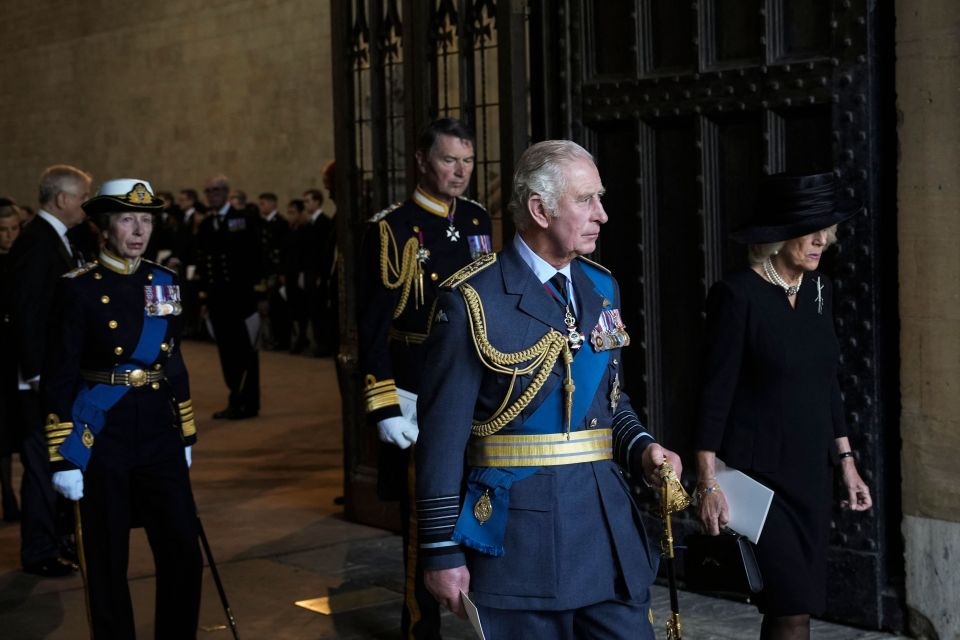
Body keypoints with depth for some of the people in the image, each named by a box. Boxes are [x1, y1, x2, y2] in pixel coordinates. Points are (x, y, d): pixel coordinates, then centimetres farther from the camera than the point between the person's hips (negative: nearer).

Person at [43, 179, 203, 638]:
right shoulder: (79, 288, -7)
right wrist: (62, 458, -11)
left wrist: (186, 436, 16)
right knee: (107, 562, 6)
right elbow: (59, 377, -8)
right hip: (102, 440, -4)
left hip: (159, 436, 4)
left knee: (184, 553, 2)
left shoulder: (165, 283, 8)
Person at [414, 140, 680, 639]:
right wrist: (442, 552, -11)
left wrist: (641, 450, -1)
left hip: (610, 524, 6)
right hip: (519, 538, -5)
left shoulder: (602, 289, 10)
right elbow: (443, 433, -11)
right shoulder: (475, 299, -10)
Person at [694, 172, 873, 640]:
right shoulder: (738, 294, -13)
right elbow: (715, 394, -13)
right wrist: (708, 483, -16)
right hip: (755, 475, -7)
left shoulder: (819, 289, 8)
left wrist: (846, 462, 15)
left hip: (810, 471, 7)